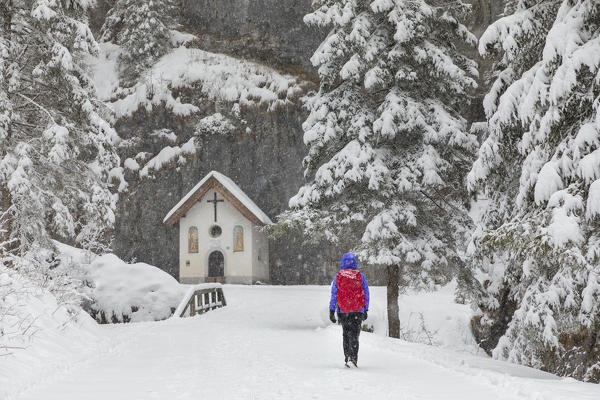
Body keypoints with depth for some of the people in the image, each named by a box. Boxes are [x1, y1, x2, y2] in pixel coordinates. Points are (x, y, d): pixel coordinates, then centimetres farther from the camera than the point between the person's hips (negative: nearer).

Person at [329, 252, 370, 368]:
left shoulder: (338, 277, 0)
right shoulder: (360, 276, 1)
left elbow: (334, 295, 1)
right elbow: (366, 294, 5)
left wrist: (332, 311, 4)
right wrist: (365, 310, 12)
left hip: (343, 311, 1)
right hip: (358, 311, -1)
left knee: (346, 333, 17)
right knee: (354, 334, 0)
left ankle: (347, 356, 10)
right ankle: (354, 356, -19)